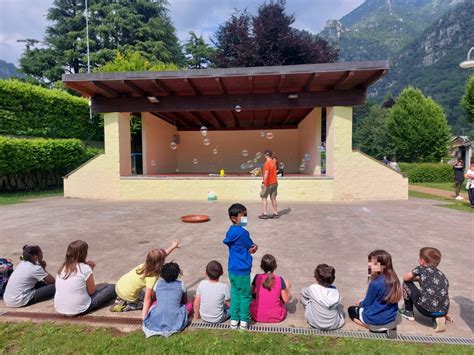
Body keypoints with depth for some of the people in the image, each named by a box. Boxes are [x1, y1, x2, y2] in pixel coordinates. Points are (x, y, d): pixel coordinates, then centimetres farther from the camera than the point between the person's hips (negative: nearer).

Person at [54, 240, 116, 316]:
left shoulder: (63, 267, 3)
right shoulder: (85, 268, -15)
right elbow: (91, 291, -4)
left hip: (59, 309, 7)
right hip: (78, 310, -6)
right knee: (112, 288, 4)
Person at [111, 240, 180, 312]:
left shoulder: (146, 264, -8)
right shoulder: (152, 277, -28)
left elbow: (162, 255, 8)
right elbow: (147, 298, -27)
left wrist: (173, 247, 16)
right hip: (128, 295, -7)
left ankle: (120, 300, 21)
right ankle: (125, 306, 2)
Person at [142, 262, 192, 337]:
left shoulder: (158, 284, 9)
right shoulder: (181, 284, 5)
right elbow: (185, 301, 21)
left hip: (156, 321, 3)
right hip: (175, 321, -2)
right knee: (189, 304, 22)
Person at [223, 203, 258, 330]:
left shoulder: (231, 232, 5)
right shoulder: (242, 232, -23)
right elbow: (252, 248, -10)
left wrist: (253, 246, -7)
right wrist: (254, 247, 9)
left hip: (233, 270, 8)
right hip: (242, 271, -8)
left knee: (235, 294, 17)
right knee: (245, 296, 9)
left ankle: (234, 320, 26)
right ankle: (244, 321, 21)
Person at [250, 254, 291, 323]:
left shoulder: (257, 277, -11)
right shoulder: (280, 279, -13)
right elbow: (286, 300, -7)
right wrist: (287, 287, 10)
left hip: (258, 316, 1)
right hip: (276, 317, 0)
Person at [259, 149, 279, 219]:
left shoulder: (267, 163, -17)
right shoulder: (274, 162, 6)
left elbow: (266, 173, -25)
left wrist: (263, 182, -25)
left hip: (268, 184, -7)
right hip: (275, 183, 7)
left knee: (264, 198, 1)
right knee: (273, 198, 12)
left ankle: (264, 214, -3)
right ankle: (275, 213, 15)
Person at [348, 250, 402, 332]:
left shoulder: (375, 283, -27)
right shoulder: (394, 279, -6)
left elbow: (367, 303, -13)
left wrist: (360, 303, 9)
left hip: (377, 319, -7)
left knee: (351, 310, 16)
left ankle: (372, 326, 2)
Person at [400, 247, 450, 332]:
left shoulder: (421, 268, 4)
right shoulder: (442, 275, 17)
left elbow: (405, 278, 13)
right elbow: (445, 295, 21)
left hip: (426, 310, -5)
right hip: (442, 311, 5)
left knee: (406, 284, 14)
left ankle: (408, 312, 23)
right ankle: (439, 317, 11)